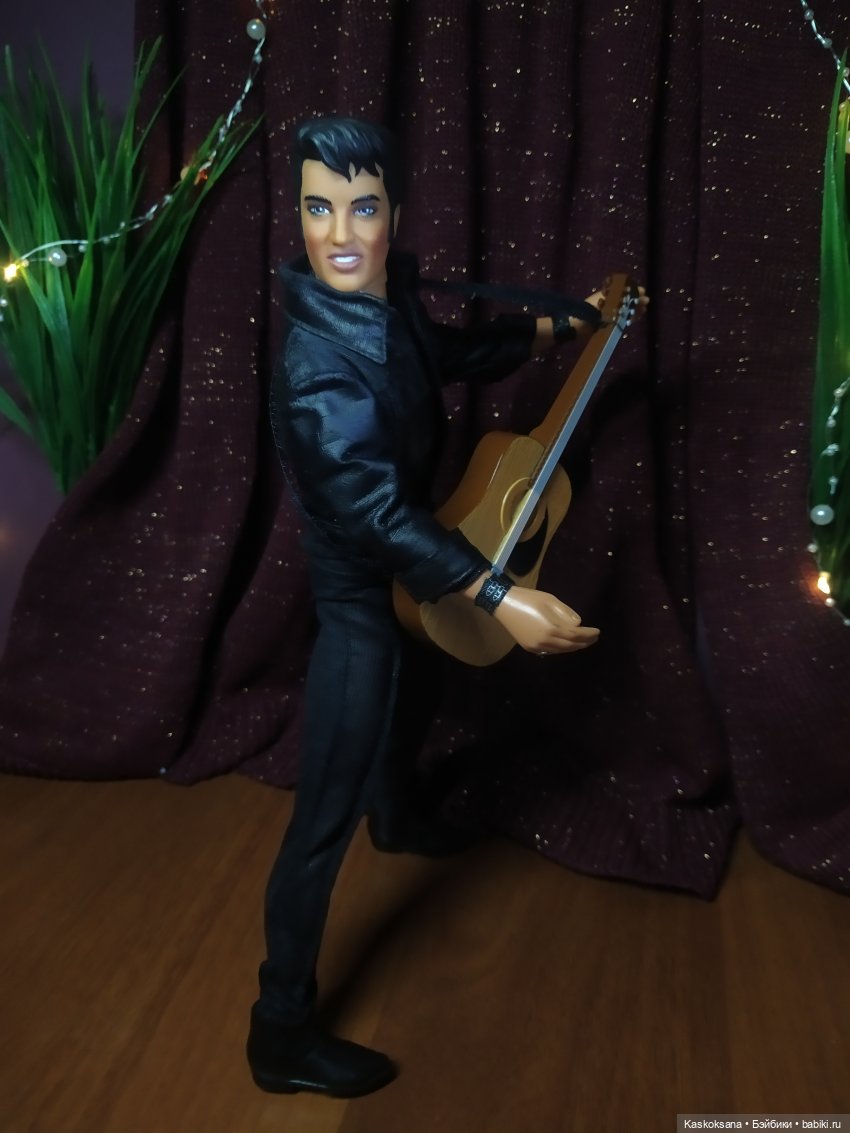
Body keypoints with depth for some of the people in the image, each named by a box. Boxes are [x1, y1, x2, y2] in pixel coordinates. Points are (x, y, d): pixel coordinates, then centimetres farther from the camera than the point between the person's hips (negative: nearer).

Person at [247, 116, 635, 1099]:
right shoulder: (320, 365, -33)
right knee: (326, 813, -3)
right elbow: (378, 514, -37)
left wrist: (562, 326, 18)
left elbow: (453, 356, 16)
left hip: (403, 572, 10)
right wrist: (501, 598, -41)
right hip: (358, 591, -9)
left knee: (402, 707, 34)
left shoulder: (393, 298, -5)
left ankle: (398, 818, 66)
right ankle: (281, 1033, 10)